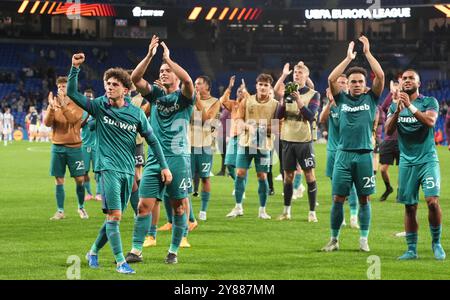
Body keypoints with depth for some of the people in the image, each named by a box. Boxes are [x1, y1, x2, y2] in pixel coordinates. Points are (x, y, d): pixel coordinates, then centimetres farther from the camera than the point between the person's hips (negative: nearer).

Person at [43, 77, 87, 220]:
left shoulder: (77, 105, -2)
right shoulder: (54, 104, 5)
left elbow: (73, 119, -21)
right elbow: (47, 123, -8)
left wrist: (63, 106, -34)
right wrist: (52, 108, -24)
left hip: (74, 147, -2)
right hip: (57, 147, 2)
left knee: (80, 179, -1)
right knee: (59, 181, 2)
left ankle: (81, 208, 18)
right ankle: (60, 211, 9)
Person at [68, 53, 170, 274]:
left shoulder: (136, 113, 4)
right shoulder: (99, 106, 0)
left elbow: (152, 139, 10)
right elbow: (72, 92, -7)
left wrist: (163, 166, 6)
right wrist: (75, 68, -19)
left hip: (128, 170, 4)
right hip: (108, 167, -4)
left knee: (114, 217, 10)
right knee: (114, 215, -14)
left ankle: (94, 251, 30)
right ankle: (120, 262, -11)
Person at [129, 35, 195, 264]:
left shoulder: (183, 97, 1)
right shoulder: (155, 94, 12)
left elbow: (188, 80, -22)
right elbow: (135, 78, -3)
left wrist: (168, 58, -21)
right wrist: (150, 55, -13)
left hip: (178, 157, -3)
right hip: (154, 157, 3)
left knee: (179, 206, 2)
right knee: (144, 204, -2)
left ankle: (173, 251, 13)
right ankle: (136, 250, 1)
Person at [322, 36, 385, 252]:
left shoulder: (370, 98, 6)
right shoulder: (342, 99, 8)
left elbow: (380, 76, -6)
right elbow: (331, 79, -5)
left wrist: (367, 52, -3)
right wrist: (348, 58, -3)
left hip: (364, 155, 0)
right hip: (344, 154, 0)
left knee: (364, 199, 3)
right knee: (338, 198, 0)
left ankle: (364, 240, 10)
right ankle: (334, 239, 7)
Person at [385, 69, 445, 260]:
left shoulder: (429, 102, 1)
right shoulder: (395, 105, 11)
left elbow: (430, 121, -18)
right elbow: (388, 131, -3)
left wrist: (410, 106, -25)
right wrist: (398, 111, -19)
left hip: (427, 159, -3)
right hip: (407, 162, 3)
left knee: (432, 201, -16)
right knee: (410, 207, 4)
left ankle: (436, 243, 0)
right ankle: (411, 250, 10)